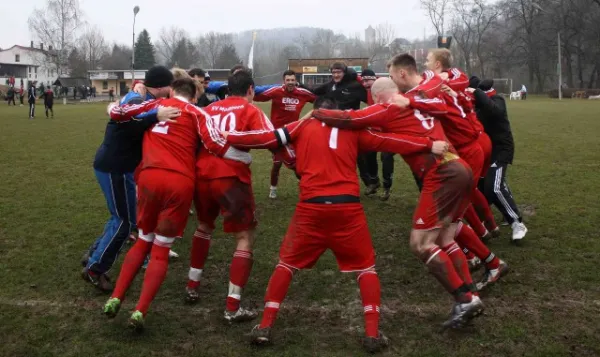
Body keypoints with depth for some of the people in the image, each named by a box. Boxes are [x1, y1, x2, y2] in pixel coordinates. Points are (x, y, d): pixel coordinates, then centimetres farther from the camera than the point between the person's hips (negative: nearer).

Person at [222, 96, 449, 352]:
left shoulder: (303, 126, 15)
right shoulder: (352, 129, 16)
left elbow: (268, 138, 11)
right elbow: (388, 141, 11)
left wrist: (227, 138, 22)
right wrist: (429, 145, 13)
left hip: (312, 207, 0)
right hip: (348, 207, 0)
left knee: (287, 263, 16)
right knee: (365, 267, 15)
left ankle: (265, 327, 14)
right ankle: (372, 334, 7)